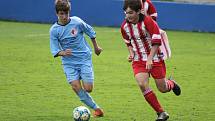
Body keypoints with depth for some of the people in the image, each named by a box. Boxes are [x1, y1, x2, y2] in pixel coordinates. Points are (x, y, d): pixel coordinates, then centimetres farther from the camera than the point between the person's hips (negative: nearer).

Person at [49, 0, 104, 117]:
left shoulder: (77, 22, -9)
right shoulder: (54, 30, -7)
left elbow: (90, 32, 9)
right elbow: (54, 50, -7)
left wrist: (96, 47, 20)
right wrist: (63, 53, -29)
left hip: (84, 59, -1)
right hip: (69, 62, 1)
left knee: (88, 88, -9)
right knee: (76, 86, -18)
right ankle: (95, 107, -2)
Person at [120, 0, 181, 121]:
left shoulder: (148, 21, -21)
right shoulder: (124, 26, -5)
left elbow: (157, 42, -18)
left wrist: (150, 59, -25)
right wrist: (131, 53, -4)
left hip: (154, 58, -3)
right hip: (138, 60, 3)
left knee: (162, 88, 2)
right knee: (142, 84, -20)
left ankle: (171, 83, 43)